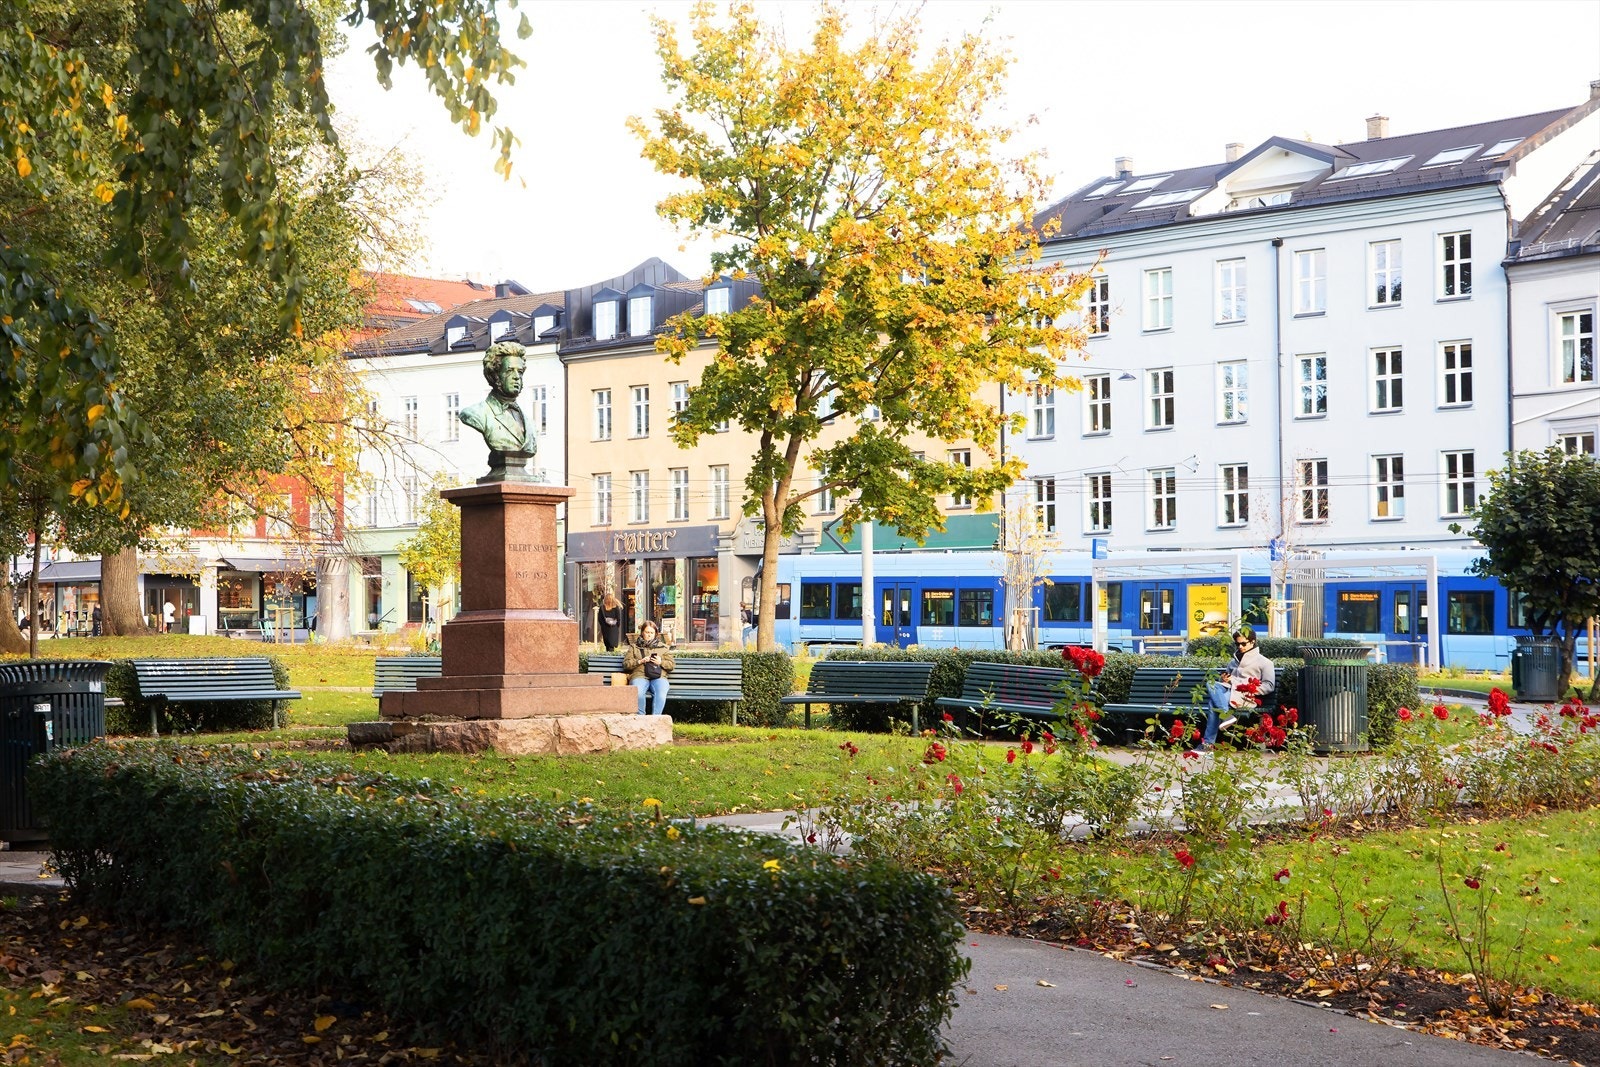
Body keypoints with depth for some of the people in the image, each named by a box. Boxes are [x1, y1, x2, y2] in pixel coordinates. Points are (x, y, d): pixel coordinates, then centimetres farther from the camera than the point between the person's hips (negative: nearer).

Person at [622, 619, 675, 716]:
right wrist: (640, 661, -3)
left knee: (661, 694, -36)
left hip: (659, 677, 1)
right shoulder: (634, 646, 23)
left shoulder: (663, 647, 25)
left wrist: (661, 662, -1)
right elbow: (626, 664, 12)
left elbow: (671, 665, 19)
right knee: (637, 693, -37)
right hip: (640, 676, -1)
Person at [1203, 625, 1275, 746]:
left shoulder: (1264, 662, 14)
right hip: (1228, 693, 6)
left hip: (1244, 698, -6)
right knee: (1211, 684, -32)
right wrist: (1223, 679, 14)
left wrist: (1250, 690, -12)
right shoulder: (1234, 662, 34)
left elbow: (1269, 686, 3)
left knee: (1213, 702, -32)